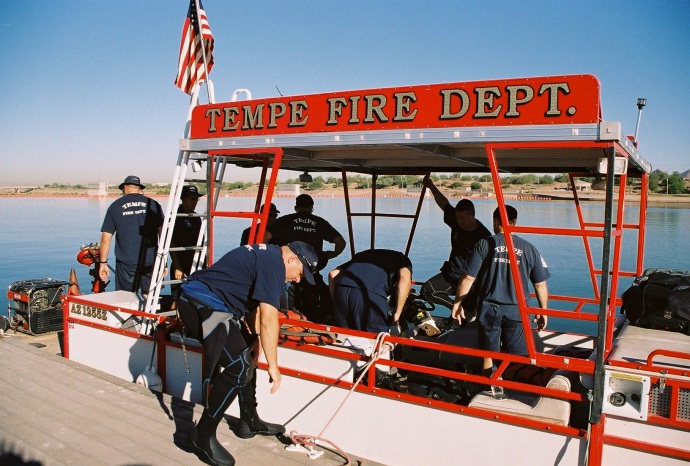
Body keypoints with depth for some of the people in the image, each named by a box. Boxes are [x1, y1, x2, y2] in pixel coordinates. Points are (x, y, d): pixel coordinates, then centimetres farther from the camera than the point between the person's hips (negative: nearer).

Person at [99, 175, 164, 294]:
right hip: (150, 262, 1)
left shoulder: (115, 206, 4)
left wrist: (103, 263, 9)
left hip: (126, 263, -1)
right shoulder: (153, 205, 4)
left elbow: (105, 239, 2)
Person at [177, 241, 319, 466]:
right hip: (203, 305, -11)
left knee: (247, 356, 17)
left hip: (207, 302, 11)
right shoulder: (274, 264, -17)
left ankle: (249, 422, 27)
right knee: (238, 368, -14)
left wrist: (256, 337, 7)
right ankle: (203, 436, -2)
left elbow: (254, 300, 19)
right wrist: (273, 367, -14)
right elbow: (269, 320, -22)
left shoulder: (266, 254, 14)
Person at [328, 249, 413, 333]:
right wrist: (397, 314, 3)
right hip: (372, 293, -4)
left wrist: (336, 302, 28)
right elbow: (404, 277, 3)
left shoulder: (361, 255, 39)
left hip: (342, 289, 5)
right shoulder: (402, 259, 28)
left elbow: (332, 274, 27)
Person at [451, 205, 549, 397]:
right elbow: (541, 285, 4)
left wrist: (458, 303, 4)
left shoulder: (484, 244, -4)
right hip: (517, 310, 1)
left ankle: (493, 386, 18)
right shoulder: (529, 249, 1)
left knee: (489, 353, 15)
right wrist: (543, 311, 16)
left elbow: (468, 278, -7)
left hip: (489, 308, -1)